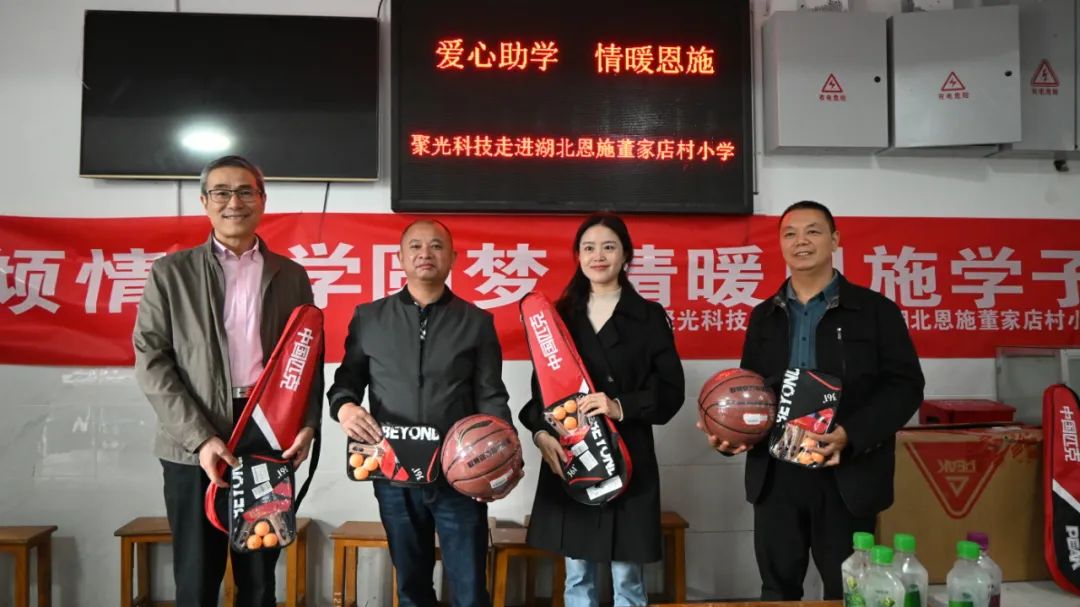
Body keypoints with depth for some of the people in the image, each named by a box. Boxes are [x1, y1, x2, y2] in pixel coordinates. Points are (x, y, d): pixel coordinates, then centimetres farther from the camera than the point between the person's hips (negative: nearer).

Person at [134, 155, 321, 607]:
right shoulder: (171, 272, 5)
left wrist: (308, 424, -6)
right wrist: (200, 437, -12)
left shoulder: (291, 275, 11)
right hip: (193, 446, -1)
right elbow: (150, 360, -2)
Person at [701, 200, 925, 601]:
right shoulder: (763, 316, 12)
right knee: (778, 590, 14)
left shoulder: (875, 310, 0)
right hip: (774, 476, 3)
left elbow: (905, 386, -6)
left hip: (846, 477, -3)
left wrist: (851, 434, -20)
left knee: (847, 592, 10)